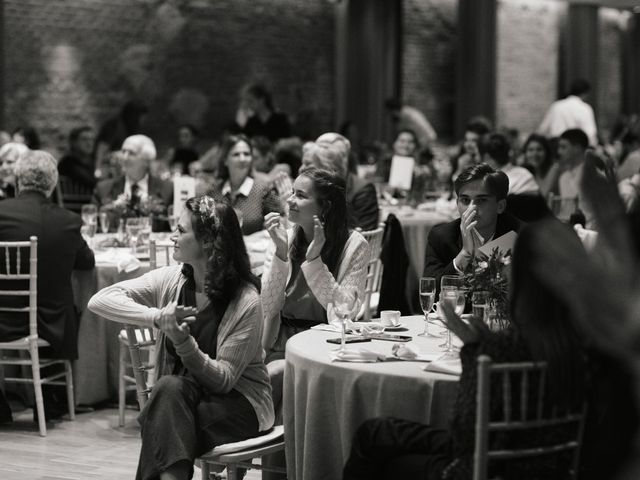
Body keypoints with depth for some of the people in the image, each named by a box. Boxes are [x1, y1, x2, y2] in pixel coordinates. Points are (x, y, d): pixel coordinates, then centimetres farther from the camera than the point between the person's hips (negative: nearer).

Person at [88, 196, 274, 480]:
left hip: (238, 401, -4)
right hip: (173, 398, 4)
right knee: (170, 387, -31)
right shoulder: (171, 280, -1)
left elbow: (223, 379, -16)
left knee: (173, 389, -32)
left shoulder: (246, 302, -14)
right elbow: (99, 301, -10)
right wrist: (157, 317, -25)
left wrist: (184, 343, -33)